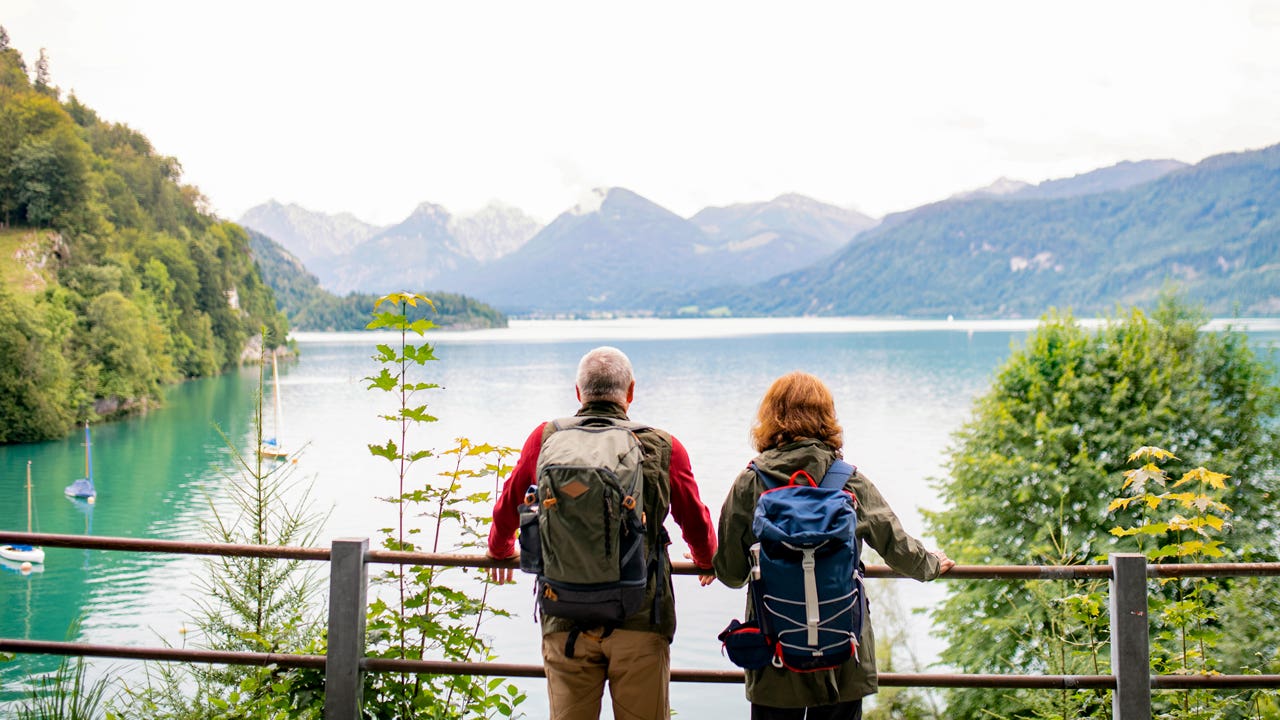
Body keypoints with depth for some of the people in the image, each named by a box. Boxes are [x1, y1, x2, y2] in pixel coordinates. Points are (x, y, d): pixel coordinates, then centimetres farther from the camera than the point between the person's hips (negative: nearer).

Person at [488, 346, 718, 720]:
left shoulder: (545, 440, 1)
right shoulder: (664, 449, -2)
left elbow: (507, 510, 17)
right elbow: (696, 523, 13)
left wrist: (500, 548, 39)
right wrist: (706, 561, 36)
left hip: (565, 624, 1)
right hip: (640, 622, -1)